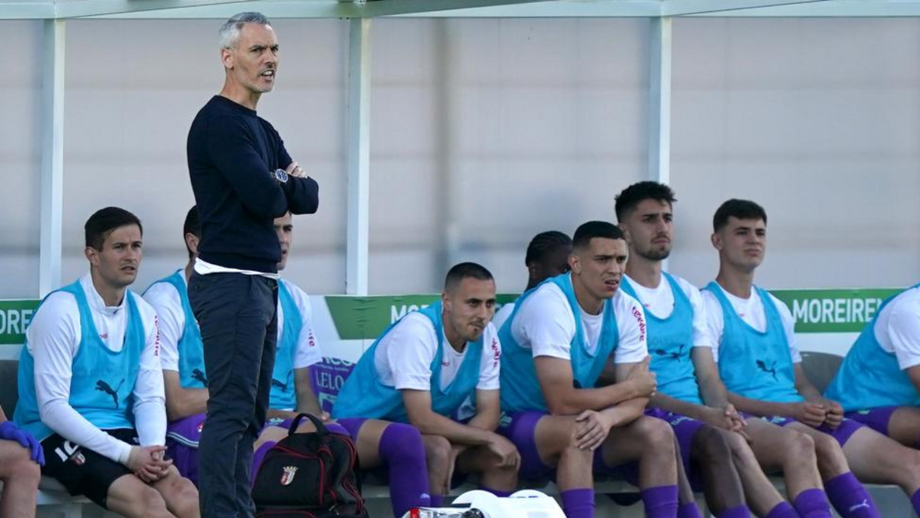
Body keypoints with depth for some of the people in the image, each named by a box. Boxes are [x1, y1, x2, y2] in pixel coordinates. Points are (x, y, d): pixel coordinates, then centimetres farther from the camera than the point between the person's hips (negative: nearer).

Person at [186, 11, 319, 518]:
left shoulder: (261, 130, 20)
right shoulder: (219, 123, -11)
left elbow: (308, 197, 13)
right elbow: (265, 199, -20)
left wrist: (278, 184, -7)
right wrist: (286, 185, 2)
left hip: (260, 282, 10)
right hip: (230, 282, -10)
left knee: (250, 413, 9)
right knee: (231, 410, -14)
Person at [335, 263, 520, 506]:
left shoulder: (486, 335, -9)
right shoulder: (417, 331, -28)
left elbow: (489, 413, -6)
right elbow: (421, 420, -31)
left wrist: (454, 450, -25)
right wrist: (490, 438, -25)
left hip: (430, 429, 7)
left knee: (504, 457, -12)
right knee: (438, 449, -33)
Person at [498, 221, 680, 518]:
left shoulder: (627, 311, -3)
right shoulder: (549, 304, -25)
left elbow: (636, 399, -7)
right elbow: (562, 403, -29)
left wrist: (608, 417, -32)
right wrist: (629, 388, -15)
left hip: (574, 426, 7)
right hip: (514, 425, -7)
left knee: (657, 433, -11)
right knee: (577, 430, -35)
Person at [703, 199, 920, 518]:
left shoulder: (776, 309, 25)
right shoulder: (708, 307, 2)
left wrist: (822, 406, 0)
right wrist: (787, 410, -16)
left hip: (803, 418, 7)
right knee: (825, 447, -39)